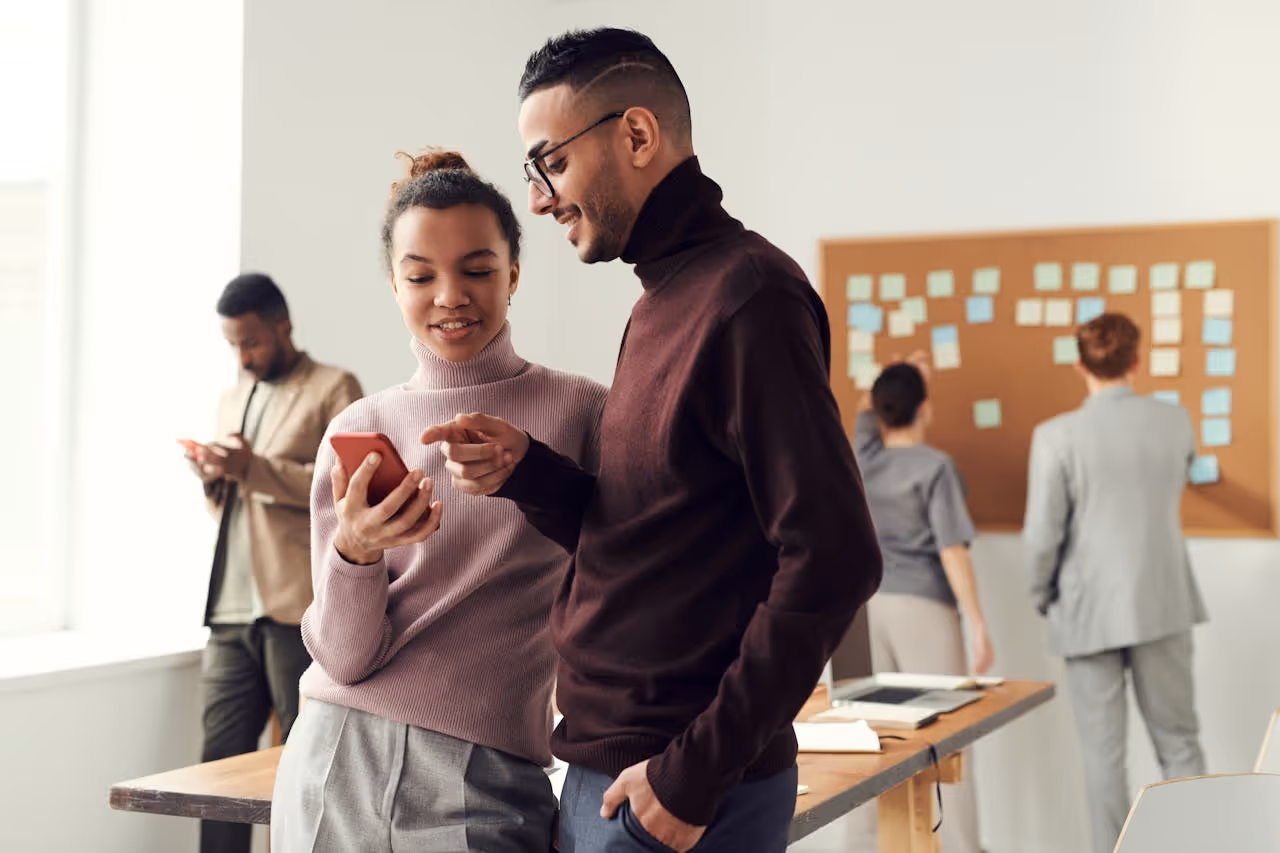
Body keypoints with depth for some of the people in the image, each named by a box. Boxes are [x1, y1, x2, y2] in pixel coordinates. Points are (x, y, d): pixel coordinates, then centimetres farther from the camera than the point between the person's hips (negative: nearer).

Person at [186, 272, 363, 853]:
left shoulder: (333, 389, 2)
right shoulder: (232, 401, 23)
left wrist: (255, 468, -16)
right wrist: (212, 478, 6)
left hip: (297, 609, -6)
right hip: (231, 610, 6)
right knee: (221, 763, 2)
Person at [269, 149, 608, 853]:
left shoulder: (582, 413, -4)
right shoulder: (359, 432, 3)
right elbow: (347, 657, -2)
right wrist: (355, 552, -17)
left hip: (483, 781, -2)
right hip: (337, 767, 2)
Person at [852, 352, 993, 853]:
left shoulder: (863, 458, 4)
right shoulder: (935, 468, -10)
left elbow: (867, 408, 26)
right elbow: (952, 551, -14)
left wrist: (901, 378, 39)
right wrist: (977, 623, -12)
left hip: (868, 602, 5)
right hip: (922, 607, -5)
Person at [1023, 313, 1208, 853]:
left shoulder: (1057, 437, -12)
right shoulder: (1175, 423, -1)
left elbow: (1042, 534, -12)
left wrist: (1043, 598, 5)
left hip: (1090, 611, -2)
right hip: (1163, 606, 3)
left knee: (1104, 754, 6)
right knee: (1179, 744, 13)